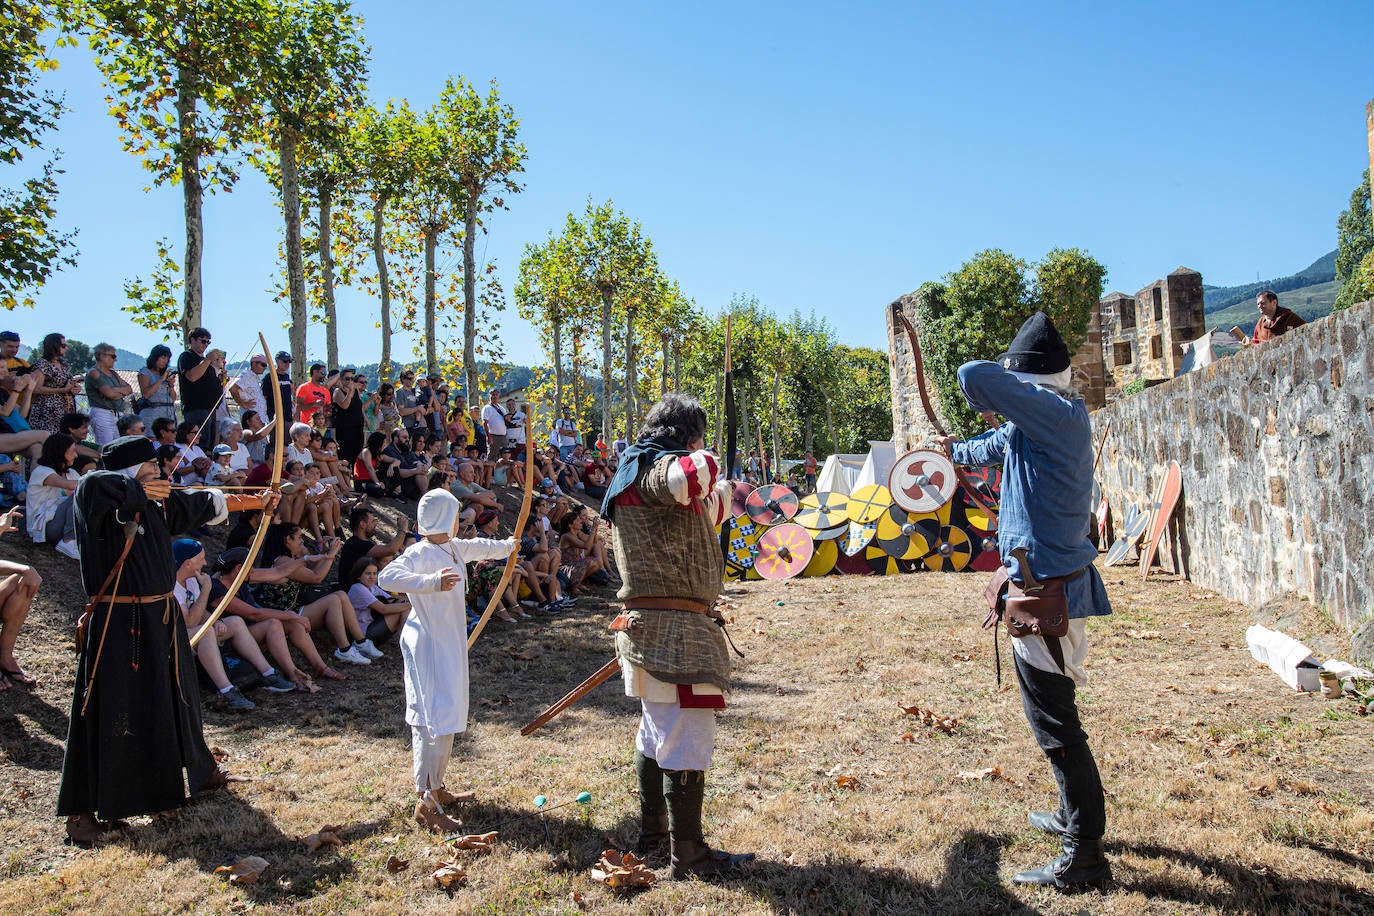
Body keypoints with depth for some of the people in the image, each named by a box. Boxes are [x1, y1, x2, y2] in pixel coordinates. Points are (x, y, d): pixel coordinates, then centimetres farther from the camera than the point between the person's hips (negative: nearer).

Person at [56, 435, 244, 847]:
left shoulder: (160, 503, 6)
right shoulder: (100, 502, -14)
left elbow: (205, 504, 20)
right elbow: (94, 484, -38)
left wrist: (255, 502, 31)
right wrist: (137, 490, -21)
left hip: (162, 619, 8)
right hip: (117, 624, -7)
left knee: (177, 698, 22)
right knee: (109, 713, -2)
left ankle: (199, 770, 42)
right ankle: (83, 808, 12)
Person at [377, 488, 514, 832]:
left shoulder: (454, 548, 8)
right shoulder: (420, 553, -19)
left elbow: (480, 547, 29)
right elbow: (387, 576, -36)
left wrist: (507, 545, 47)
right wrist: (431, 582, -47)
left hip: (450, 643, 10)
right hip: (427, 645, -10)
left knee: (448, 715, 16)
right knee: (433, 718, -9)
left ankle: (436, 787, 30)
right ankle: (426, 803, -1)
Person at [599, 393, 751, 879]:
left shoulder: (635, 471, 17)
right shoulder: (656, 468, -14)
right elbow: (690, 478, -39)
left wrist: (718, 497, 51)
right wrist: (705, 459, -16)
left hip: (650, 627, 11)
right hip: (676, 630, -11)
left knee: (656, 734, 20)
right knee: (688, 742, -1)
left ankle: (651, 838, 34)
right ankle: (689, 856, 11)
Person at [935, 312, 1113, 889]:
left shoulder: (1054, 411, -19)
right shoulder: (1056, 417, 10)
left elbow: (974, 376, -25)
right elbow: (999, 445, 30)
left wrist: (990, 400, -3)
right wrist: (956, 451, 47)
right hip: (1058, 579, 10)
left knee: (1054, 721, -2)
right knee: (1051, 709, 24)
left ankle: (1084, 856, 8)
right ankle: (1074, 815, 41)